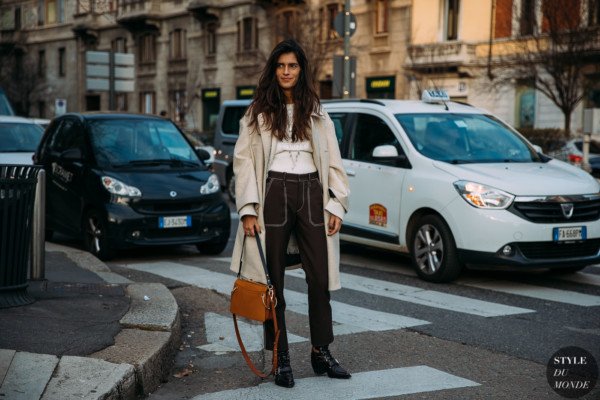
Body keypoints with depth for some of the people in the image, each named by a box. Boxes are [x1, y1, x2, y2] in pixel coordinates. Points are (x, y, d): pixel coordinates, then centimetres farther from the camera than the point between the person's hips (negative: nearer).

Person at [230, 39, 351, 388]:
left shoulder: (316, 113, 14)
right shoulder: (258, 112, 7)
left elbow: (333, 162, 12)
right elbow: (244, 160, 1)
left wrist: (336, 205, 2)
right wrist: (248, 209, -8)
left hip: (311, 194, 2)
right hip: (274, 193, -2)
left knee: (320, 278, 1)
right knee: (274, 281, 3)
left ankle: (321, 352, 15)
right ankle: (281, 359, 12)